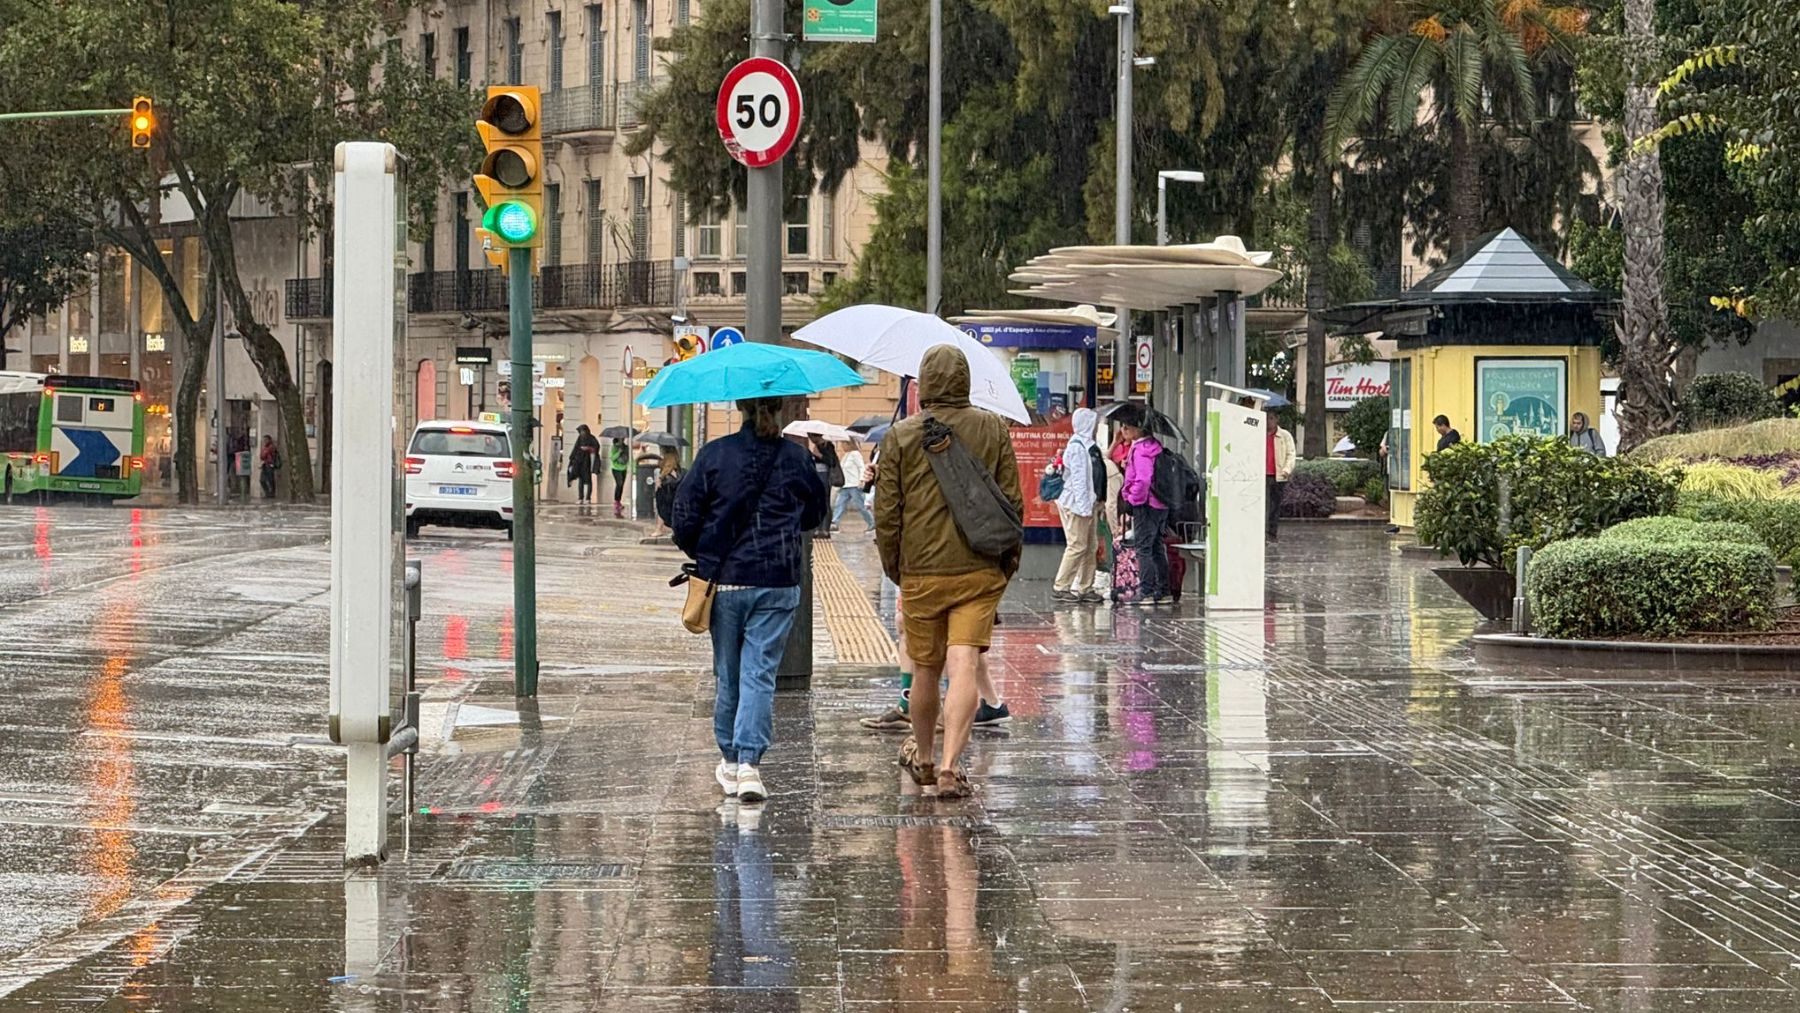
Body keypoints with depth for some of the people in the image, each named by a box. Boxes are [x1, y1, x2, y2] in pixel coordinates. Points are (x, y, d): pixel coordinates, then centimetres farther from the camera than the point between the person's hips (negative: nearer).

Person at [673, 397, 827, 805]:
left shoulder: (715, 454, -4)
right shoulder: (797, 459, -1)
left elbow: (683, 516, -2)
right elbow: (816, 513, 13)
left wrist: (701, 556, 16)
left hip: (724, 579, 0)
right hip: (778, 583, 0)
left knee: (728, 674, 14)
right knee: (760, 673, -2)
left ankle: (730, 760, 24)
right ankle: (749, 763, -14)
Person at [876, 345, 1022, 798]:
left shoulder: (901, 436, -1)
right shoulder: (993, 429, 2)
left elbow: (887, 511, 1)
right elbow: (1012, 501, 4)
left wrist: (892, 565, 14)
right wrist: (1009, 559, 16)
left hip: (921, 573, 0)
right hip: (980, 571, 0)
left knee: (926, 670, 14)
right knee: (964, 667, -6)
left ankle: (923, 758, 33)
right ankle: (950, 766, -19)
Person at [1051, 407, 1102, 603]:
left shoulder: (1087, 446, 14)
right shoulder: (1077, 447, -15)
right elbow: (1078, 478, -20)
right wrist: (1084, 506, -22)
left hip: (1087, 504, 10)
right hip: (1076, 504, -10)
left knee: (1089, 547, 11)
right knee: (1077, 545, -9)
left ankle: (1085, 588, 15)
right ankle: (1060, 587, -4)